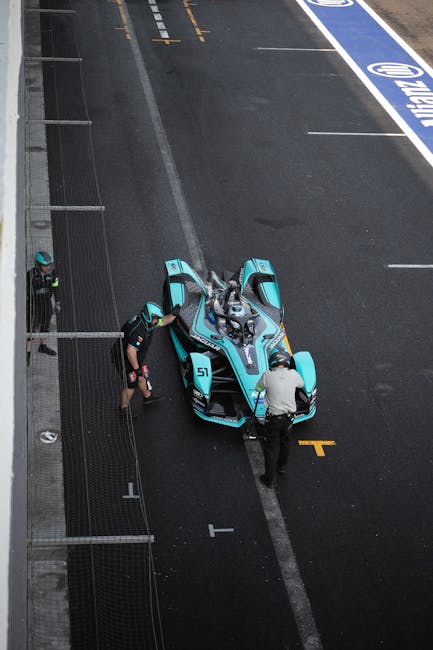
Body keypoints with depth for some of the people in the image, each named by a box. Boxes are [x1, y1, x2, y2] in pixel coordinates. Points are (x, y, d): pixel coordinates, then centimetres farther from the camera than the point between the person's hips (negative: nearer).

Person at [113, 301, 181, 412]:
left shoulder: (147, 322, -7)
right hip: (124, 359, -9)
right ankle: (123, 409, 17)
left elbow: (164, 321, 6)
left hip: (134, 358, 9)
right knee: (131, 385, 1)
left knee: (142, 377, 24)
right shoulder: (138, 331, -36)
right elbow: (130, 351, -38)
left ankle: (147, 397, 47)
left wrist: (173, 314, -15)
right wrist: (137, 368, -29)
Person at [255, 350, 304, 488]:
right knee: (284, 442, 28)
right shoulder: (293, 374, -8)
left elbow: (258, 388, 4)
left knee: (271, 447, 9)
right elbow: (301, 384, 14)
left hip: (273, 417, -3)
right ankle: (282, 466, 49)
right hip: (289, 416, 3)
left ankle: (270, 479, 14)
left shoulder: (268, 375, -15)